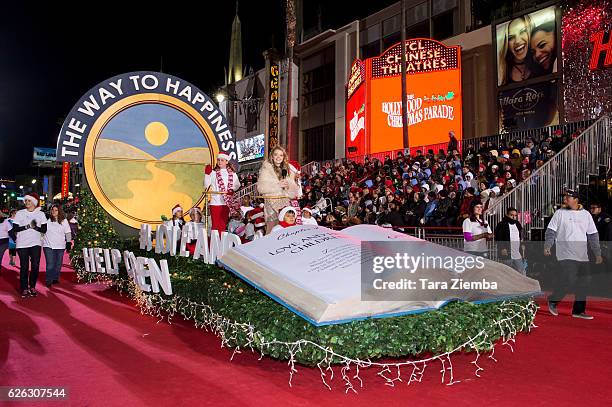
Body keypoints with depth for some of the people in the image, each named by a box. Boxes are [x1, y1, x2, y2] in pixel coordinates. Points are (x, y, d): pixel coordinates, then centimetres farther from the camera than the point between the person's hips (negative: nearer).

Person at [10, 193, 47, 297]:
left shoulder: (41, 214, 7)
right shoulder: (20, 213, 5)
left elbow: (44, 229, 1)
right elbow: (14, 229, -2)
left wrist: (35, 227, -16)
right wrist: (27, 227, -15)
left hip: (36, 243, 1)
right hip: (22, 244, -1)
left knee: (35, 266, -2)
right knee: (24, 267, 0)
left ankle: (32, 286, 14)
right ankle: (24, 288, 10)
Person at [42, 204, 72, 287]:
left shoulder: (64, 221, 6)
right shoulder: (47, 220, -1)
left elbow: (68, 233, 10)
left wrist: (69, 243, 7)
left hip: (60, 246, 2)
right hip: (48, 246, -2)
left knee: (58, 264, 8)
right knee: (50, 264, -8)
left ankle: (55, 279, 22)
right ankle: (48, 281, 0)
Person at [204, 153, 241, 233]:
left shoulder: (232, 173, 8)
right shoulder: (213, 172, 3)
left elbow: (237, 185, 11)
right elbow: (207, 185, -1)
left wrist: (232, 190, -8)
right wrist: (207, 174, -11)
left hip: (227, 202, 2)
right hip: (215, 202, -2)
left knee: (224, 223, 10)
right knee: (216, 223, -2)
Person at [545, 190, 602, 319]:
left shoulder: (586, 215, 10)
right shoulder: (560, 213, 1)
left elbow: (593, 235, 13)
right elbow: (551, 231, -2)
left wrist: (597, 253, 10)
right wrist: (547, 246, -16)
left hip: (582, 255, 4)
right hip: (566, 254, -4)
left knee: (582, 282, 5)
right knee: (569, 279, -15)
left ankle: (579, 310, 15)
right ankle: (553, 300, 6)